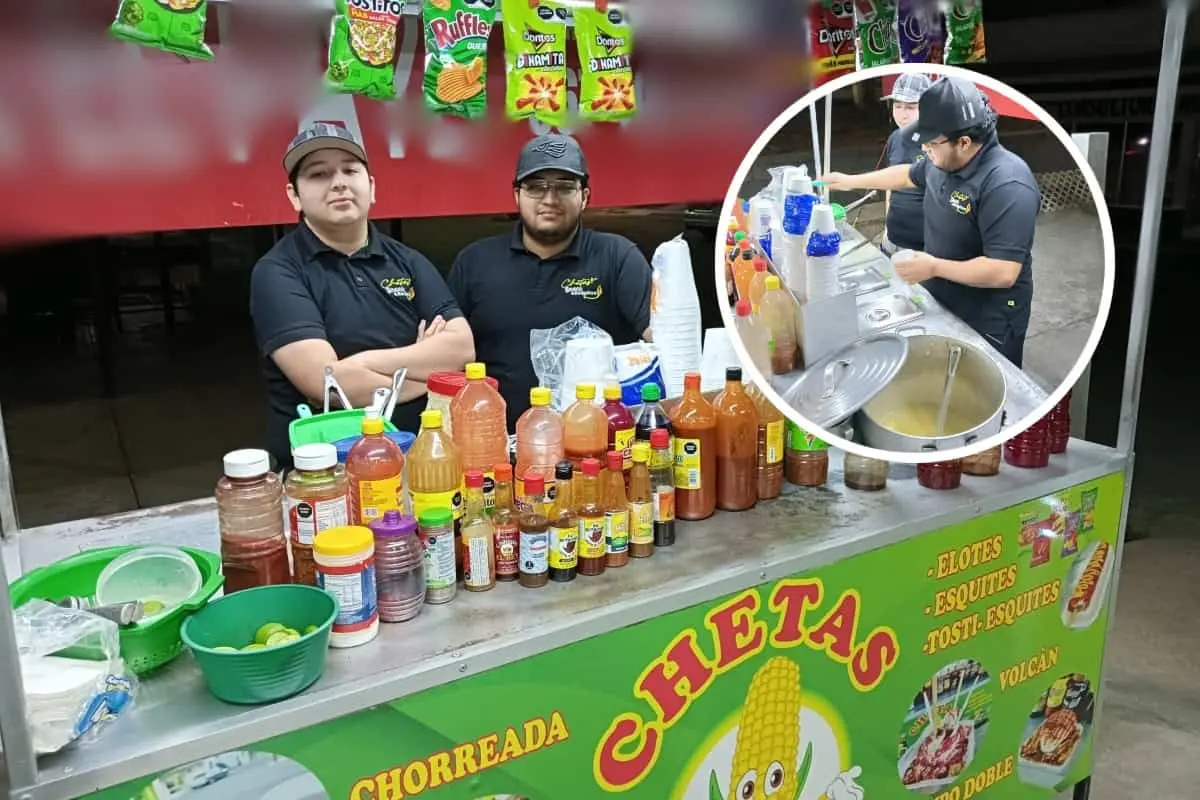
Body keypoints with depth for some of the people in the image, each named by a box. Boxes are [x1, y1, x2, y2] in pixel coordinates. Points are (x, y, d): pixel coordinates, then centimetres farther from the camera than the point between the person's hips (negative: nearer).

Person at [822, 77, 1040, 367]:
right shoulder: (944, 160, -3)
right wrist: (851, 181, 24)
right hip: (942, 305, 8)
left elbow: (1004, 273, -35)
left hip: (988, 324, -8)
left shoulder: (1007, 185, -31)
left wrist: (934, 267, -29)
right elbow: (909, 175, 21)